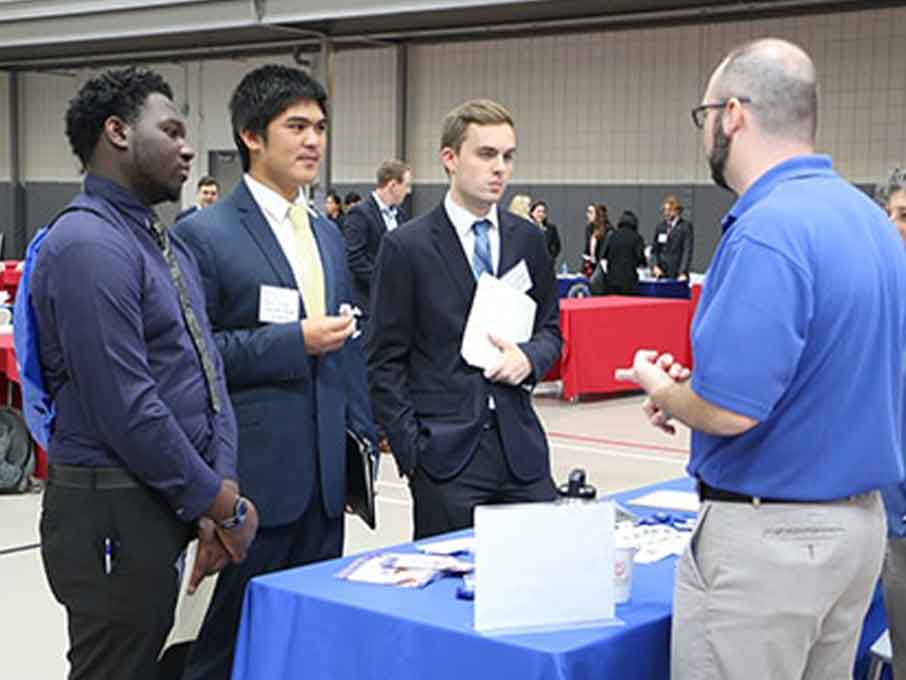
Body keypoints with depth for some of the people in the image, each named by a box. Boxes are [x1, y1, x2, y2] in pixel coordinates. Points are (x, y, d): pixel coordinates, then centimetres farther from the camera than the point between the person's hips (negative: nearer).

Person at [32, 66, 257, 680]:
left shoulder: (168, 243, 13)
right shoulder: (89, 244, -17)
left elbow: (207, 368, 11)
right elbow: (126, 407, -22)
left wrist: (219, 492, -2)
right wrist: (222, 504, -13)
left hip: (170, 503, 9)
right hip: (114, 513, -9)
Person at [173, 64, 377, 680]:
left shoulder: (329, 234, 14)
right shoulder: (204, 235, -9)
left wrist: (364, 444, 14)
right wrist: (294, 341, -19)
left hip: (326, 477, 7)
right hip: (255, 475, -7)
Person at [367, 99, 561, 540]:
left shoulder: (528, 241, 10)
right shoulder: (407, 247, -3)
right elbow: (385, 361, -2)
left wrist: (529, 358, -4)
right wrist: (410, 449, -8)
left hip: (521, 449, 4)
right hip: (445, 453, -4)